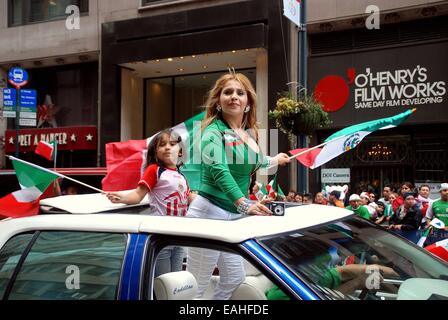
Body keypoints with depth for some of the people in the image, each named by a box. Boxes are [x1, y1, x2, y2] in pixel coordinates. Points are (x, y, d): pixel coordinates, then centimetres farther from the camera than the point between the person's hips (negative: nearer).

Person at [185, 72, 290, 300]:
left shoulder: (249, 133, 10)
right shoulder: (213, 131, -13)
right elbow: (219, 171, -30)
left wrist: (274, 160, 44)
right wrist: (243, 203, -43)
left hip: (234, 216, 8)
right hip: (210, 213, -8)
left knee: (235, 280, 15)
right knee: (197, 287, -1)